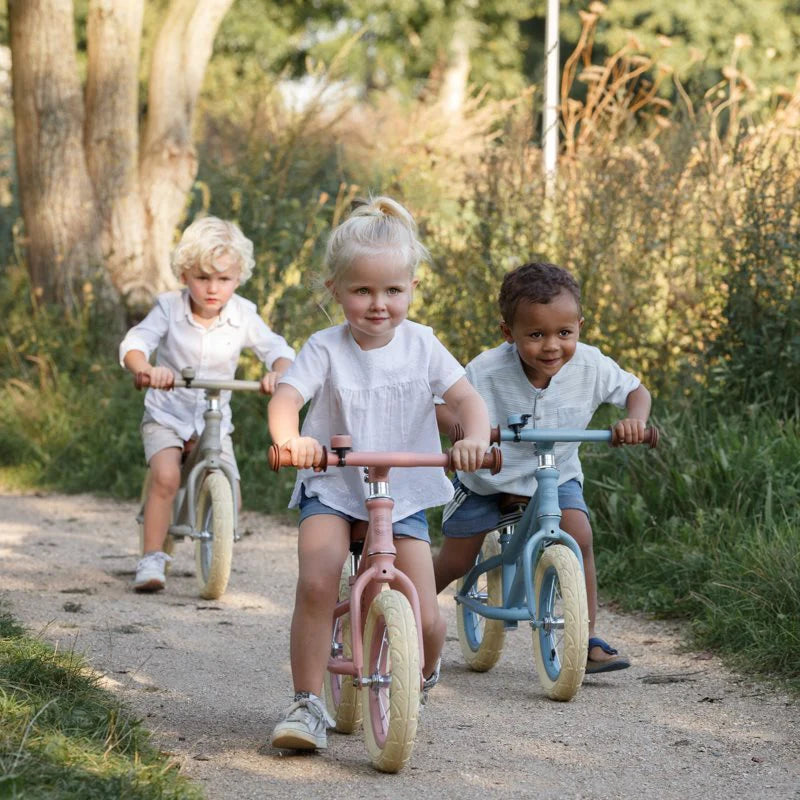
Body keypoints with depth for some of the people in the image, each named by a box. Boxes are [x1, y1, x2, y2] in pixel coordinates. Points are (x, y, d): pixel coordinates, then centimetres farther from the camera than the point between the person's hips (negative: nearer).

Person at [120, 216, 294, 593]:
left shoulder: (243, 315, -7)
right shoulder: (169, 308, -11)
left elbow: (277, 349, -9)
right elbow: (134, 344, -20)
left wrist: (277, 372, -33)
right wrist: (147, 368, -43)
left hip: (215, 421, 2)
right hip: (166, 416, -2)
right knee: (166, 477, -28)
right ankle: (151, 559, -18)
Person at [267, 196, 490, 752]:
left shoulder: (421, 345, -1)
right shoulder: (326, 349, -8)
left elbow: (466, 397, -10)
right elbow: (286, 397, -22)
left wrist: (476, 439, -33)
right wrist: (290, 439, -45)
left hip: (404, 496, 1)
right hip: (332, 489, -1)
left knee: (426, 621, -8)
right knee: (317, 582, -28)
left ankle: (422, 680, 28)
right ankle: (308, 705, -15)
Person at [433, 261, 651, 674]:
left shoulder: (590, 366, -22)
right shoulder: (487, 371, -29)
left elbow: (636, 390, -6)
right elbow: (439, 402, -24)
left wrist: (634, 421, -29)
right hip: (487, 475, -1)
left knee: (578, 535, -23)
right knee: (455, 562, 3)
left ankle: (588, 638, -12)